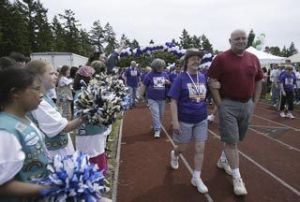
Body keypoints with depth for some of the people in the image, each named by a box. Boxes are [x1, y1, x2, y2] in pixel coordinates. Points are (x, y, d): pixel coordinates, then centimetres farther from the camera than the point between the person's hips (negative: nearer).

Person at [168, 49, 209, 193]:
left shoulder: (203, 77, 2)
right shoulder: (180, 78, -12)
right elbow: (173, 101, -13)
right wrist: (175, 121, -16)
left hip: (201, 120, 4)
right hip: (184, 120, -3)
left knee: (200, 149, 6)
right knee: (183, 148, 14)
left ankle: (196, 178, 22)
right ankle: (174, 155, 49)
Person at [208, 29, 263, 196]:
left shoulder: (253, 58, 7)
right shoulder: (221, 58, -8)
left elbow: (258, 82, 14)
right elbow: (212, 83, -9)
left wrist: (254, 102, 8)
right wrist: (220, 104, -12)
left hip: (247, 105, 5)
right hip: (228, 105, -5)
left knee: (235, 139, 18)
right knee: (231, 141, -1)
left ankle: (223, 160, 41)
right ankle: (237, 178, 11)